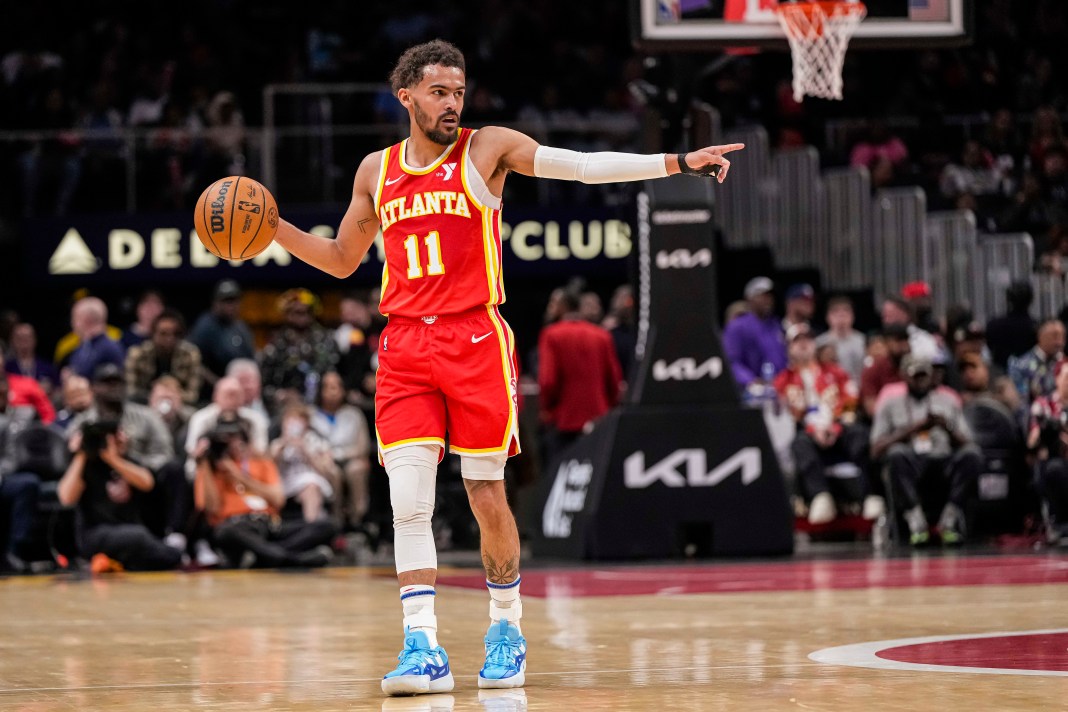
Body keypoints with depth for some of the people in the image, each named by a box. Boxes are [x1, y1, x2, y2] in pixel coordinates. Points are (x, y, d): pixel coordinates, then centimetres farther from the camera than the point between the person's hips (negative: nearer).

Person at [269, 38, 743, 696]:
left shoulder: (487, 148, 3)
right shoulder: (376, 172, 14)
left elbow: (587, 166, -4)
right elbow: (343, 260, 25)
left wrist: (678, 163, -14)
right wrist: (274, 228, 11)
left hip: (475, 342, -2)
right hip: (404, 347, 2)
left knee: (487, 498, 2)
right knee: (408, 499, -10)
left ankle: (507, 629, 22)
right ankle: (424, 649, -12)